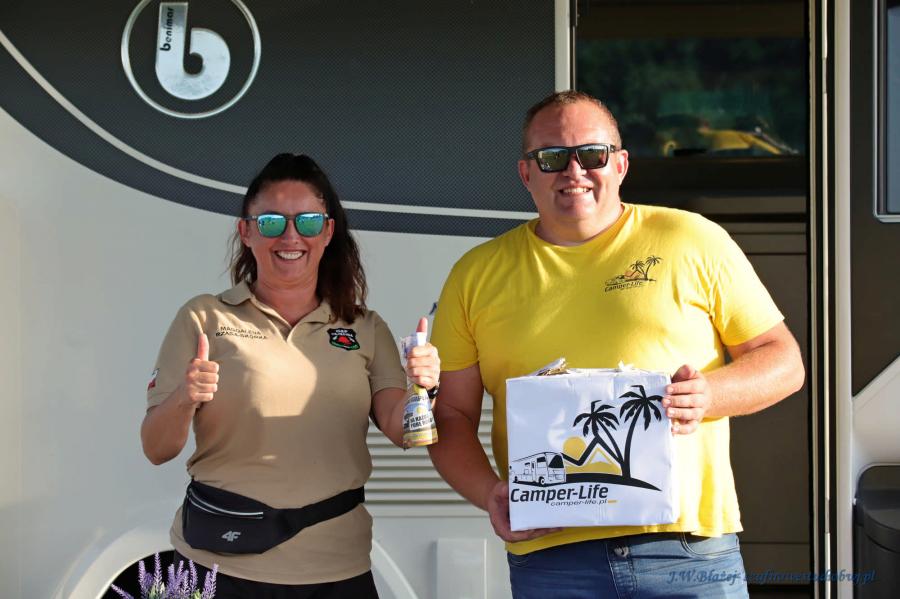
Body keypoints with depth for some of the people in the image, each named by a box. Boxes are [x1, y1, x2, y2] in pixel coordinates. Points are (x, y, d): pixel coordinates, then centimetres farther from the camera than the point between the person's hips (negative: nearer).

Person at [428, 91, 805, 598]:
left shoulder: (694, 241, 6)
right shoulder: (478, 276, 10)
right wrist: (489, 493, -7)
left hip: (689, 543, -1)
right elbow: (451, 414, 11)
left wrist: (709, 393, -11)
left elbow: (784, 361, 8)